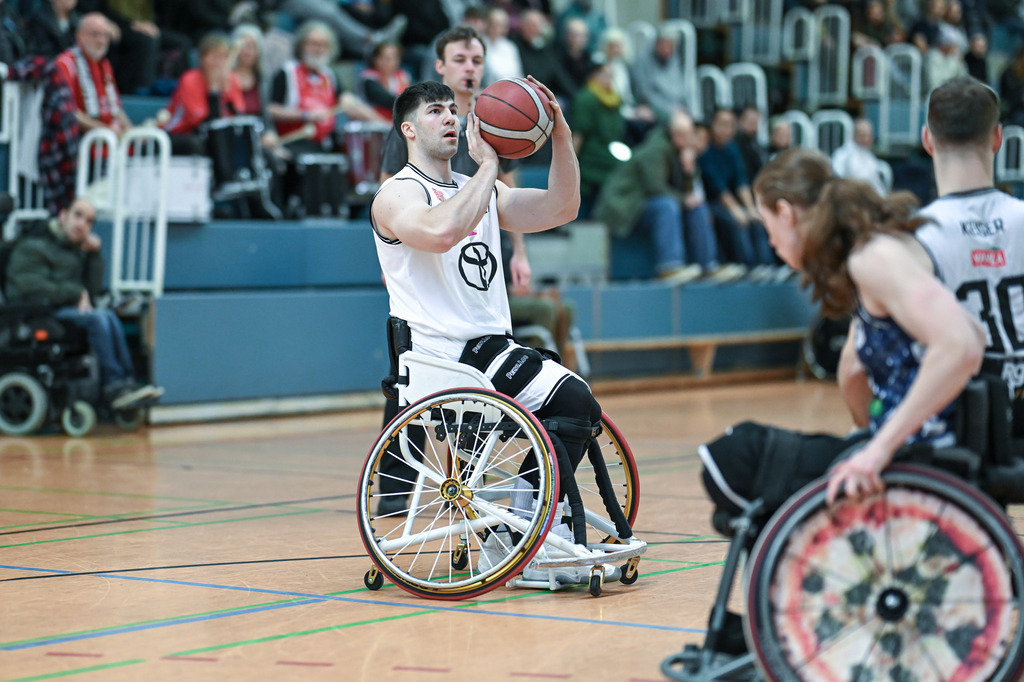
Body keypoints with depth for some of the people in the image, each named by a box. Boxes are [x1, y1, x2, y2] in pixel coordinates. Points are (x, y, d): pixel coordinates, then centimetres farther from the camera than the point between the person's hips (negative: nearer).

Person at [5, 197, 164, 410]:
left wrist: (95, 254, 0)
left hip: (71, 310, 7)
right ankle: (115, 385, -31)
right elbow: (33, 288, -14)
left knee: (109, 316, -24)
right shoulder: (33, 247, -2)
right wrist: (77, 293, -14)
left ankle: (126, 383, -32)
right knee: (97, 318, -30)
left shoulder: (78, 249, 20)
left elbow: (92, 289, 12)